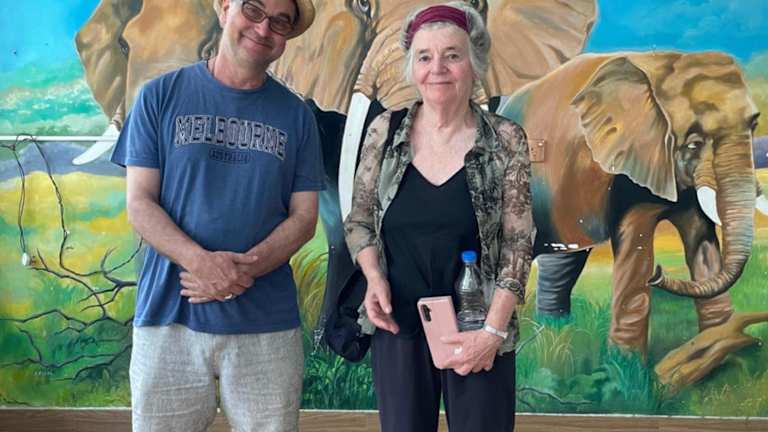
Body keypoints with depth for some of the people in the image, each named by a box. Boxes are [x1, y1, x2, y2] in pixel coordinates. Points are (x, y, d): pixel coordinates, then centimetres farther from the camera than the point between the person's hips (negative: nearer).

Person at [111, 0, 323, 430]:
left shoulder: (296, 115, 7)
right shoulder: (161, 96, 3)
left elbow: (304, 216, 4)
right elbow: (139, 204, -1)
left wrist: (243, 270, -13)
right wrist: (202, 261, -18)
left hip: (266, 323, 1)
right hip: (169, 315, 0)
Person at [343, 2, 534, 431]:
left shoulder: (506, 140, -6)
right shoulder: (386, 131, 0)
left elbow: (518, 244, -6)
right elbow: (359, 220, 8)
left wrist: (492, 331, -12)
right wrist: (375, 278, -9)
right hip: (399, 326, 2)